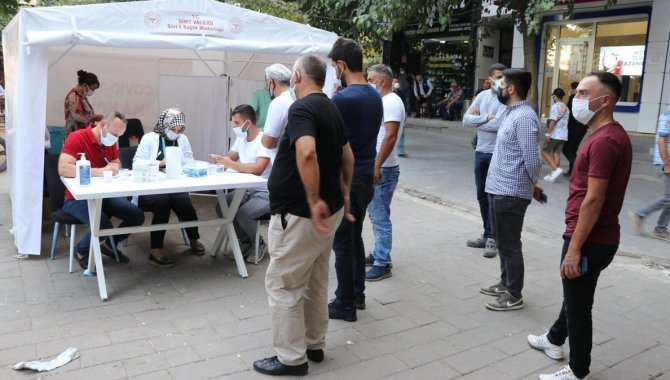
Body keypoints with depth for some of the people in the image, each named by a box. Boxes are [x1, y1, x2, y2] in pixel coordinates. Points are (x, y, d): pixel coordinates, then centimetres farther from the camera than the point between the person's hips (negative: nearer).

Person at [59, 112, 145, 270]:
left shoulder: (110, 141, 4)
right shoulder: (77, 138, -18)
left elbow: (117, 163, 18)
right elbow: (63, 169, -30)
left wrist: (114, 166, -8)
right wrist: (98, 171, -36)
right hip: (78, 198, -7)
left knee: (137, 216, -7)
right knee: (104, 225, -31)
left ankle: (109, 245, 19)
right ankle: (82, 251, 3)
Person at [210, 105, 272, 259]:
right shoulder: (241, 139, 6)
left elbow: (257, 169, -34)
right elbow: (230, 158, 15)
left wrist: (230, 164, -30)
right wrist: (219, 160, -10)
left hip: (265, 193, -8)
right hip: (246, 189, 8)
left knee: (243, 214, -27)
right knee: (221, 208, -6)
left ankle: (259, 244, 2)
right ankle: (245, 240, 13)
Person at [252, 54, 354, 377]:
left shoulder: (301, 108, -18)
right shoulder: (331, 109, 11)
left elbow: (306, 154, -35)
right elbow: (348, 157, 18)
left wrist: (314, 200, -29)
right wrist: (343, 194, 22)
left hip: (300, 215, -9)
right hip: (328, 211, 10)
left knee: (282, 284, 3)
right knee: (315, 282, 19)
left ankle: (292, 358, 13)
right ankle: (314, 345, 31)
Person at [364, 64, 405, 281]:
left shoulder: (392, 102, -14)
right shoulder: (382, 101, 17)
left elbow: (390, 136, -24)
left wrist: (376, 167, -27)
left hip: (383, 170, -10)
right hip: (373, 167, 10)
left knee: (380, 218, -5)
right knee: (375, 215, 17)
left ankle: (383, 264, 3)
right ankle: (378, 254, 28)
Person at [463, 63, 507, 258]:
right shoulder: (482, 95, 8)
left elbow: (497, 124, -23)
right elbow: (466, 119, 0)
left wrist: (478, 119, -8)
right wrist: (486, 118, -13)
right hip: (480, 152, 6)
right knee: (482, 196, 13)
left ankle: (492, 238, 8)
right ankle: (488, 234, 26)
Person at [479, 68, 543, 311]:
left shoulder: (524, 117, -20)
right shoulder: (511, 113, 13)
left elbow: (532, 159, -21)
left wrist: (533, 185, -4)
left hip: (511, 193, -10)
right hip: (498, 189, 10)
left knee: (510, 245, 1)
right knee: (502, 242, 20)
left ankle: (514, 296, 14)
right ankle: (505, 284, 35)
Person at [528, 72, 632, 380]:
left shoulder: (605, 140, -22)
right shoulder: (608, 135, 12)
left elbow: (594, 199, -26)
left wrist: (574, 248, -24)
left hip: (590, 241, -10)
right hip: (593, 237, 10)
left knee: (579, 305, 4)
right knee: (574, 294, 26)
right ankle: (554, 340, 46)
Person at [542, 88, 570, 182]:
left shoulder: (555, 106, -8)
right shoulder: (566, 107, 17)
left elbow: (553, 120, -17)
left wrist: (548, 133, -19)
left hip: (554, 134, -8)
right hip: (563, 135, 8)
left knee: (545, 151, 1)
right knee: (556, 153, 8)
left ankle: (556, 169, -13)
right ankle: (553, 174, 6)